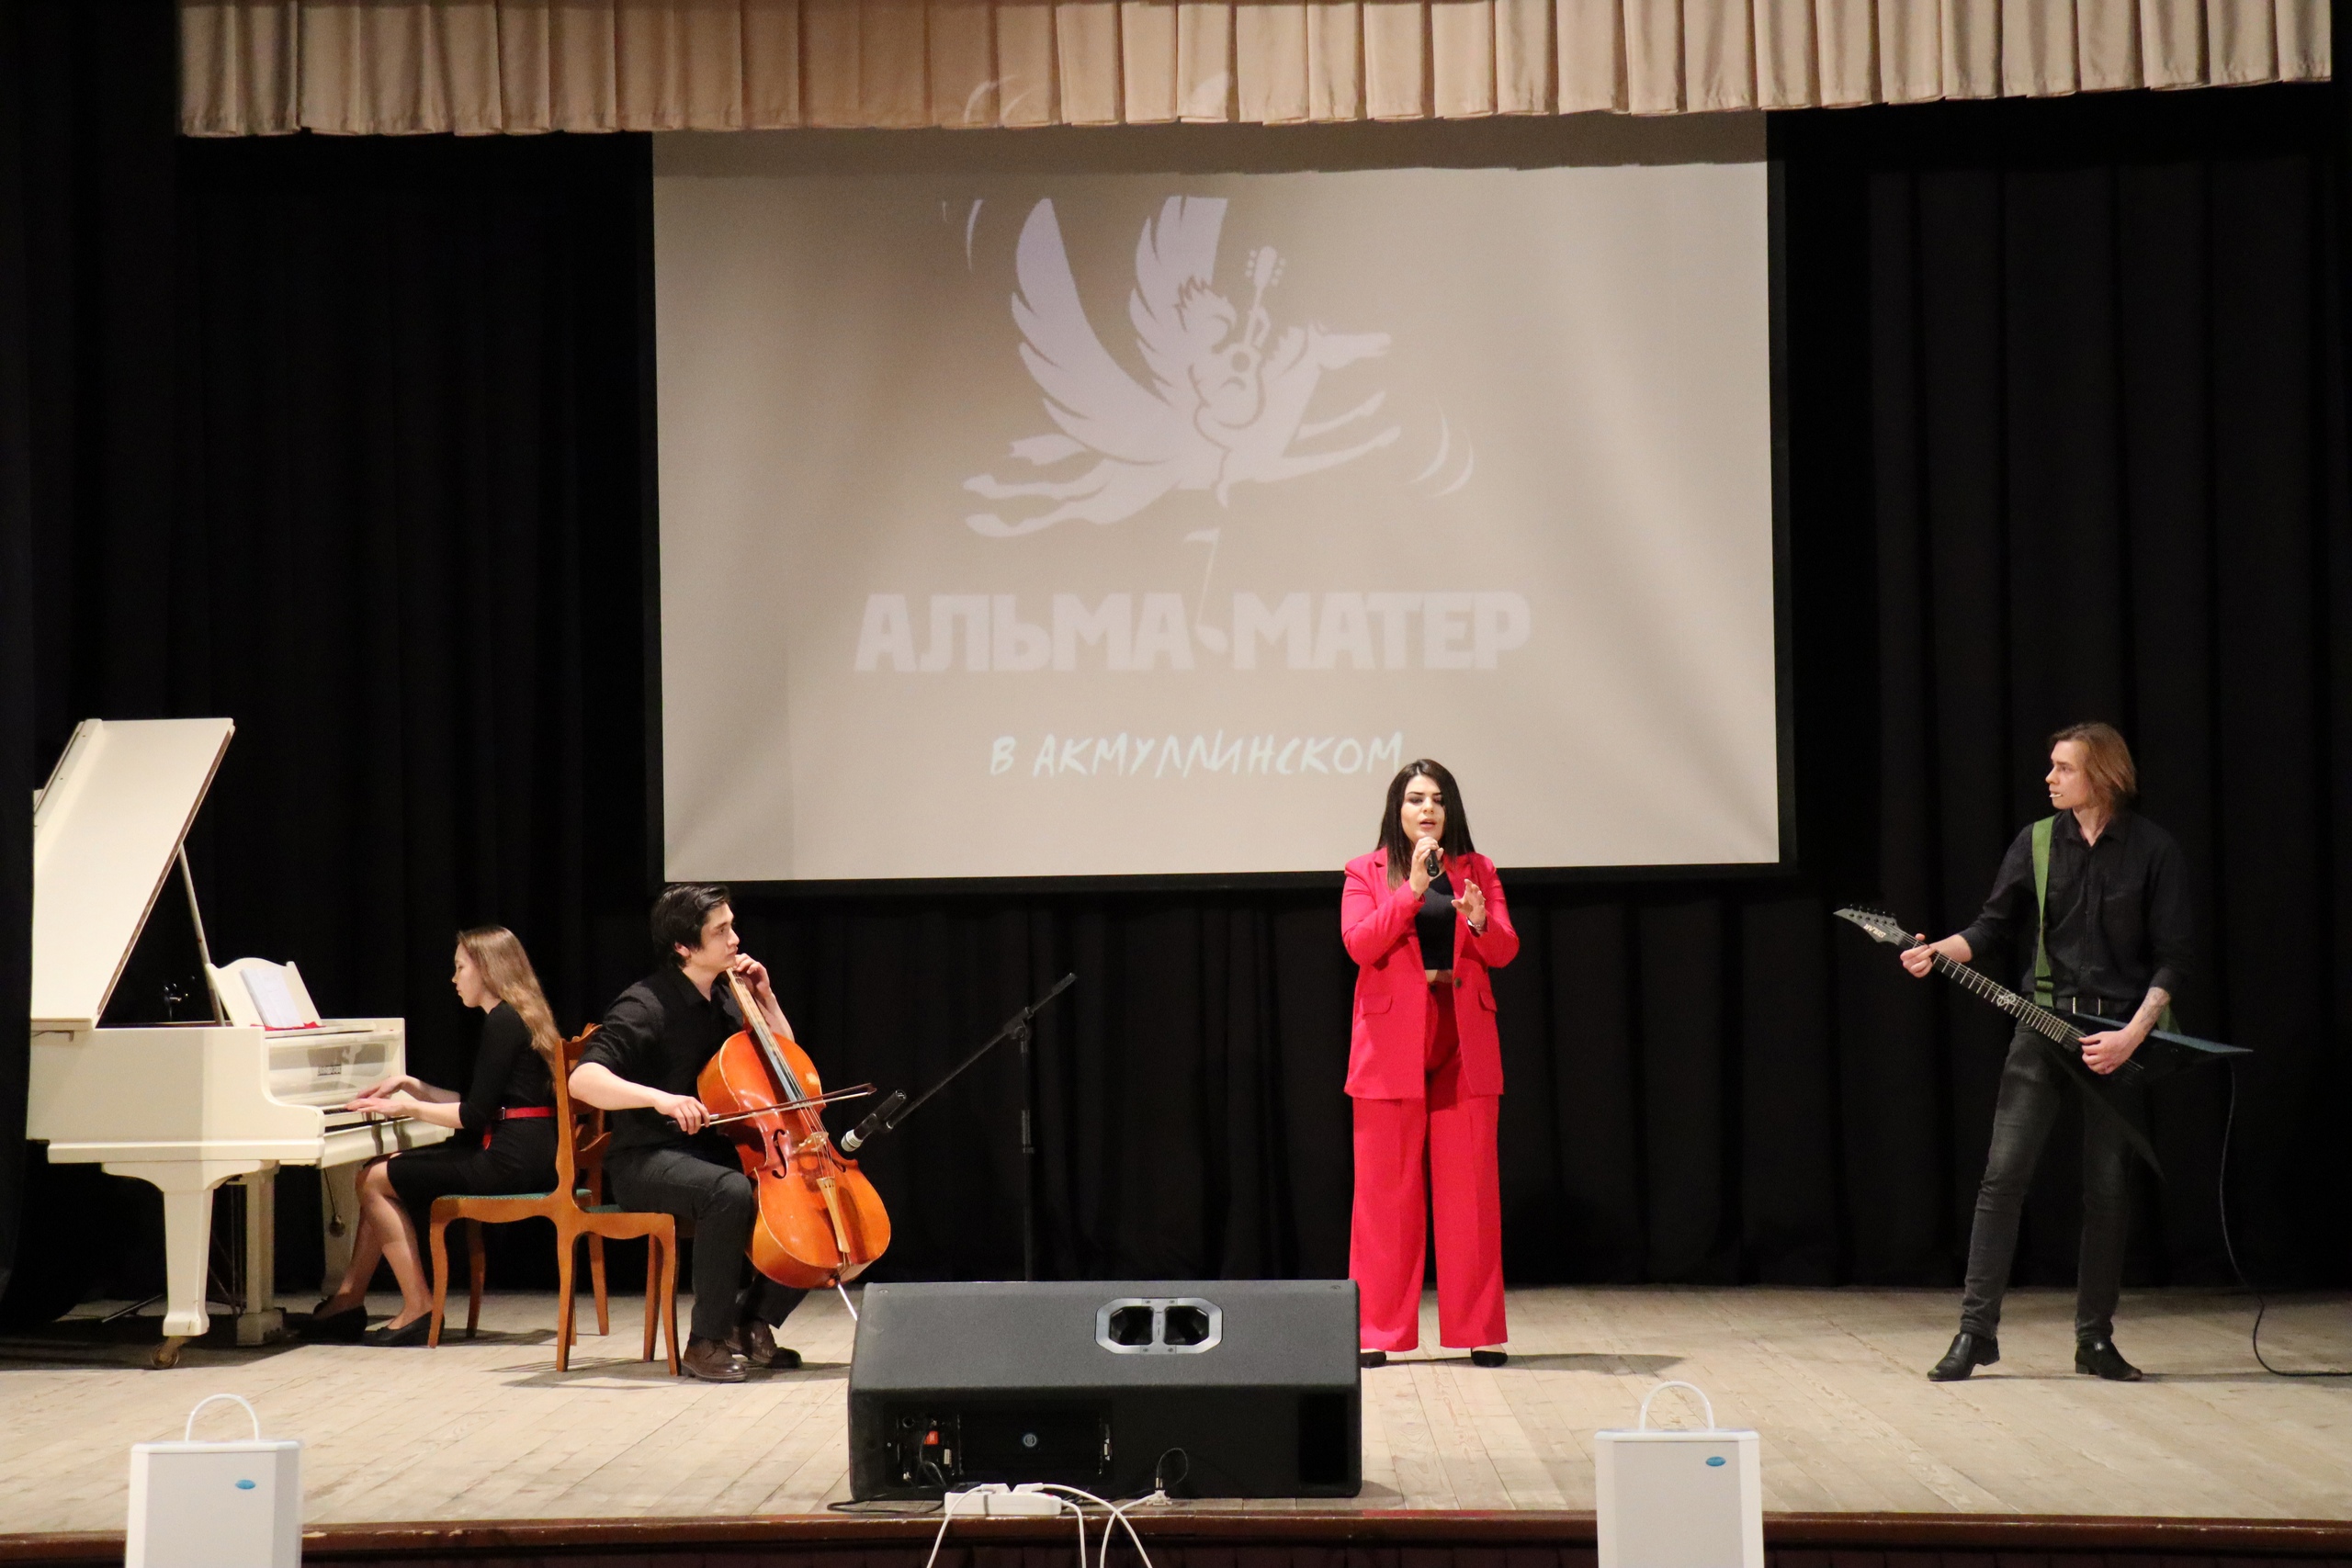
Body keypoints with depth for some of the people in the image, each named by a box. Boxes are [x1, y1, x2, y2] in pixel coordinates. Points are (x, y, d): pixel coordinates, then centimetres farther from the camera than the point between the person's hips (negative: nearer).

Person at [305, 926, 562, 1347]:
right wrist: (415, 1088, 21)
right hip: (526, 1155, 10)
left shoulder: (502, 1023, -12)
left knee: (373, 1181, -5)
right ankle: (348, 1302, 11)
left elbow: (475, 1115, -17)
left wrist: (411, 1107, -4)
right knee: (381, 1171, 13)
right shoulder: (517, 1018, 18)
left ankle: (418, 1309, -4)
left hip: (507, 1161, -10)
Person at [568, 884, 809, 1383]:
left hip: (713, 1150, 8)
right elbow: (583, 1079, -27)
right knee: (730, 1191, -38)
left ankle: (753, 1321, 2)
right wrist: (659, 1097, -41)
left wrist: (765, 999, 5)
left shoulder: (724, 999, 10)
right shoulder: (647, 1006, -14)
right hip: (647, 1160, -8)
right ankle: (706, 1342, -24)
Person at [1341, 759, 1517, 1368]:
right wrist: (1413, 888, -17)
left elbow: (1505, 951, 2)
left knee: (1470, 1190, 1)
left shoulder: (1477, 870, 12)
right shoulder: (1366, 872, 6)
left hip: (1464, 1044, 2)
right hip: (1392, 1043, -2)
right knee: (1386, 1191, -1)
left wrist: (1480, 921, -19)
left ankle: (1477, 1329, 6)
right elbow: (1359, 944, -9)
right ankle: (1377, 1331, 4)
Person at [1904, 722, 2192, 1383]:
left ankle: (2095, 1339, 13)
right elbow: (1993, 927, 7)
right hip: (2041, 1024, 2)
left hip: (2121, 1033, -1)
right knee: (2003, 1174, -7)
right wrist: (1940, 952, -12)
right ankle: (1976, 1329, -4)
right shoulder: (2037, 843, 5)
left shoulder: (2153, 851, -3)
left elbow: (2171, 958, -4)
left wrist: (2132, 1035, -14)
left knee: (2109, 1188, 3)